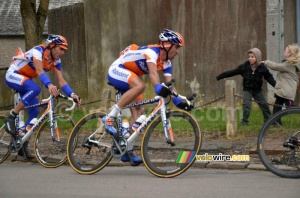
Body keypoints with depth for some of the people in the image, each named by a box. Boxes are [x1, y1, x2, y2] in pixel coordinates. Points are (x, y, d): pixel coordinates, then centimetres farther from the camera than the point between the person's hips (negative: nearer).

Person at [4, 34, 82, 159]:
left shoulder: (56, 61, -6)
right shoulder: (38, 51, -27)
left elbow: (61, 81, -11)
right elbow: (39, 71, -42)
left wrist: (73, 95, -26)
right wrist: (49, 85, -58)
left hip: (25, 79, 8)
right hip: (13, 75, -8)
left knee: (34, 111, -5)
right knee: (35, 89, -34)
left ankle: (22, 144, 5)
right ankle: (11, 118, -24)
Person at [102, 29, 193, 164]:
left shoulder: (166, 63, 0)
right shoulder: (152, 52, -26)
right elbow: (153, 73, -42)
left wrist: (178, 101, -18)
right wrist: (159, 89, -58)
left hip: (128, 80, 9)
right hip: (116, 71, -9)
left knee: (138, 112, -1)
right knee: (140, 85, -36)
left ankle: (127, 151, 3)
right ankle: (110, 118, -30)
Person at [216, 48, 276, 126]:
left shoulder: (262, 68, -8)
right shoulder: (244, 66, -10)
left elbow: (269, 78, -4)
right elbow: (232, 72, -6)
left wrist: (276, 85, -20)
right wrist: (220, 76, -5)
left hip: (257, 90, 1)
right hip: (247, 90, -1)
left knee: (264, 105, 4)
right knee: (246, 105, -16)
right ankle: (244, 121, -5)